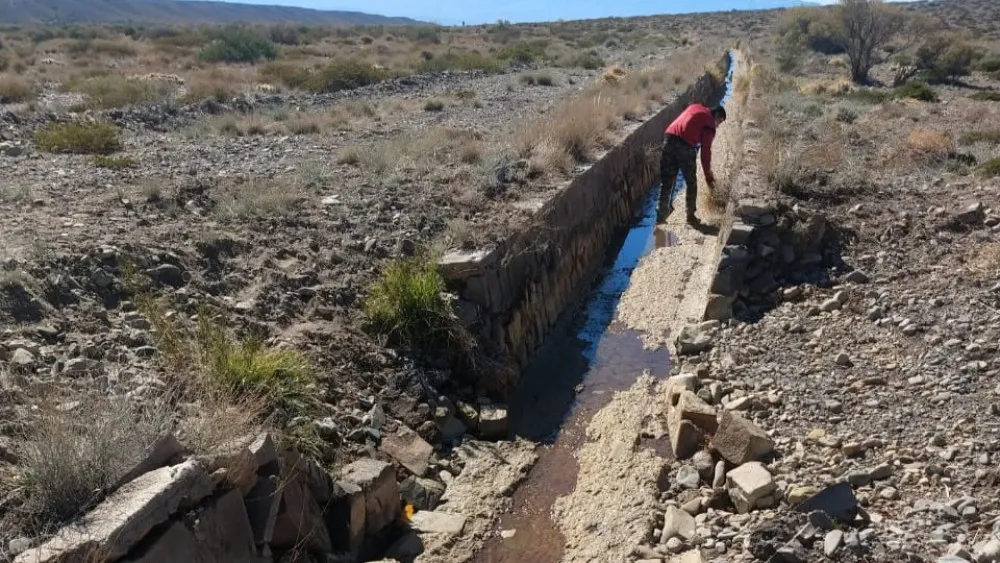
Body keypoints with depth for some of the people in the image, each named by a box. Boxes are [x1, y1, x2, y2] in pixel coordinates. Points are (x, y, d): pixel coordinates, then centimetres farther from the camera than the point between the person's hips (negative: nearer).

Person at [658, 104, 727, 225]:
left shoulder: (695, 107, 25)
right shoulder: (710, 124, 8)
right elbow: (705, 152, 4)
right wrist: (708, 177, 10)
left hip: (669, 138, 5)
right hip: (685, 146, -5)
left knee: (666, 181, 11)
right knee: (691, 183, 14)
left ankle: (661, 216, 12)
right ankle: (691, 215, 23)